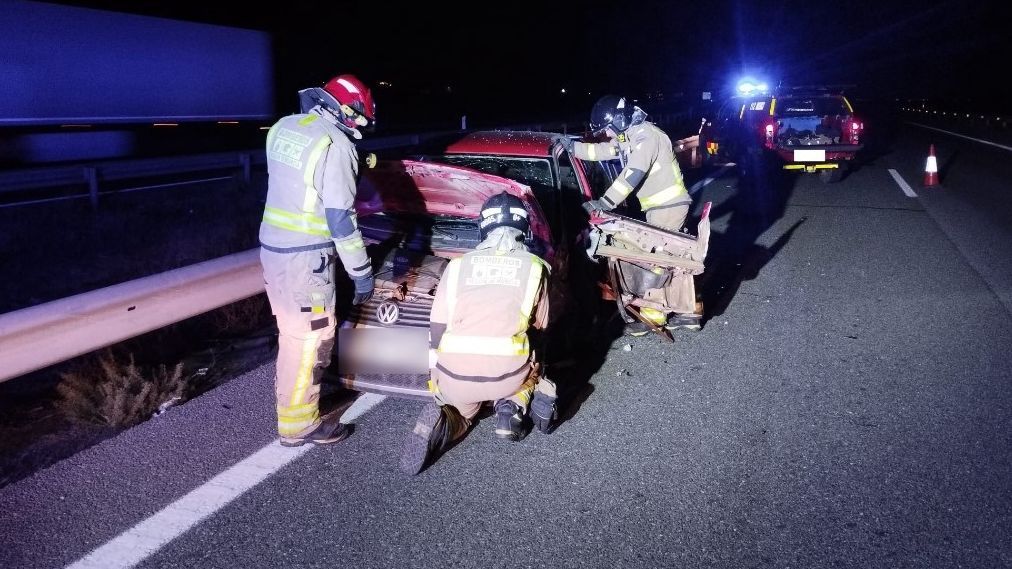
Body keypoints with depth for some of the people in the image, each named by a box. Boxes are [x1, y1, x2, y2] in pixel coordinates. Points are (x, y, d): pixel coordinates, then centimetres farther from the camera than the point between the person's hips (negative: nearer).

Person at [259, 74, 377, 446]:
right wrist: (362, 272, -12)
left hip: (273, 247, 9)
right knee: (308, 340, 3)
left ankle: (296, 396, 39)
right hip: (305, 257, -9)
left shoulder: (283, 128, 8)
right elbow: (340, 217, -18)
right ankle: (298, 424, 14)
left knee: (293, 333, 22)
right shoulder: (335, 146, -17)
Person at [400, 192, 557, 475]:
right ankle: (511, 407, 4)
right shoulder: (534, 267, 8)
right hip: (508, 375, -1)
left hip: (454, 376, 1)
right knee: (532, 367, 34)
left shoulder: (458, 265, 10)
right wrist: (532, 364, 35)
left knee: (461, 412, 33)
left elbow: (437, 330, 10)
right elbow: (540, 326, 16)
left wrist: (438, 379, 22)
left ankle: (441, 422, -2)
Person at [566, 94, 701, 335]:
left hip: (668, 205, -10)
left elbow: (632, 175, -27)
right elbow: (600, 151, 21)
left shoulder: (645, 135, -18)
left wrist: (603, 202, -29)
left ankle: (654, 315, 1)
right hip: (661, 206, 10)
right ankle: (687, 312, 18)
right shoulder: (628, 137, 13)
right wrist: (571, 146, 13)